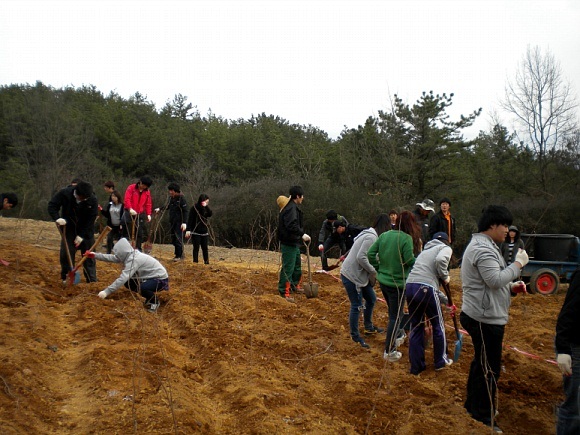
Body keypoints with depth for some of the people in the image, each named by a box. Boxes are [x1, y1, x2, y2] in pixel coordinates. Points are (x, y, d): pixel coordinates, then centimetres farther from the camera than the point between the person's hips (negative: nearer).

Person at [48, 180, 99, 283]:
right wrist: (57, 218, -30)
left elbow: (91, 220, -19)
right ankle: (66, 278, 14)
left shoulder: (93, 200, -24)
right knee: (66, 253, -1)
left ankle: (92, 280, 7)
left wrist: (82, 235, -19)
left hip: (85, 230, -1)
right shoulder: (64, 193, -22)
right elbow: (52, 205, -12)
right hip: (68, 228, 1)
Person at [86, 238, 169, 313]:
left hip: (161, 279, -10)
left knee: (142, 288, -35)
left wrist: (107, 291, -32)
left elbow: (122, 278, -33)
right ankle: (150, 297, 18)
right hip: (150, 276, 10)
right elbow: (112, 258, 5)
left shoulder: (133, 260, -28)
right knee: (128, 283, 7)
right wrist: (95, 255, 3)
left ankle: (155, 302, -3)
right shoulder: (129, 255, 0)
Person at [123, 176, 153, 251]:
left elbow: (148, 204, 11)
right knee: (130, 232, -1)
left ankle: (138, 249, 5)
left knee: (140, 233, -1)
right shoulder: (131, 188, -2)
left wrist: (149, 214, 0)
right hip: (130, 213, -3)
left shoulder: (147, 192, 9)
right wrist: (130, 209, -26)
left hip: (141, 214, 3)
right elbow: (127, 199, -11)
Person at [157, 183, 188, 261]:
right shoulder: (171, 198, 10)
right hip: (172, 222, 7)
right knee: (173, 238, 9)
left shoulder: (181, 198, -10)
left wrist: (184, 222, -19)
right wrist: (160, 209, 28)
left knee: (178, 239, -7)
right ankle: (176, 254, 17)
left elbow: (185, 211, -13)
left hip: (179, 222, -7)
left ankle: (180, 256, 0)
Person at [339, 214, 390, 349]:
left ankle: (369, 327, 38)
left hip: (359, 275, 10)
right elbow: (361, 257, -27)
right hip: (351, 275, -10)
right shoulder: (371, 237, -21)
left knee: (371, 299, 20)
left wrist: (372, 272, -1)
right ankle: (355, 336, 15)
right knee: (357, 305, 0)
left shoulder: (371, 234, 9)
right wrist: (373, 271, -15)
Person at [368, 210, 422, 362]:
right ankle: (389, 351, 12)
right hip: (397, 283, -7)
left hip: (383, 280, 7)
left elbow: (370, 254, 1)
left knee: (393, 311, 27)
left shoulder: (384, 235, 1)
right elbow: (410, 261, -20)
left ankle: (397, 335, 46)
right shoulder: (407, 238, -17)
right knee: (396, 316, 5)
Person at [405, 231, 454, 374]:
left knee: (416, 327, 16)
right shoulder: (445, 248, 9)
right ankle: (441, 361, 32)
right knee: (438, 325, 16)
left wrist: (445, 300, 37)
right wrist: (445, 276, 0)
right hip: (425, 289, -6)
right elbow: (440, 260, -18)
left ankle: (416, 366, 22)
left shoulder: (426, 250, 31)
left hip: (409, 286, 7)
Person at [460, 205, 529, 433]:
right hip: (486, 319, -11)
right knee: (489, 369, -1)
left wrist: (511, 286, 9)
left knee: (481, 363, 22)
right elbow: (495, 280, -26)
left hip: (484, 317, 11)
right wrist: (519, 263, -16)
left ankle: (473, 405, 36)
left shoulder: (483, 246, 16)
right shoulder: (483, 249, -19)